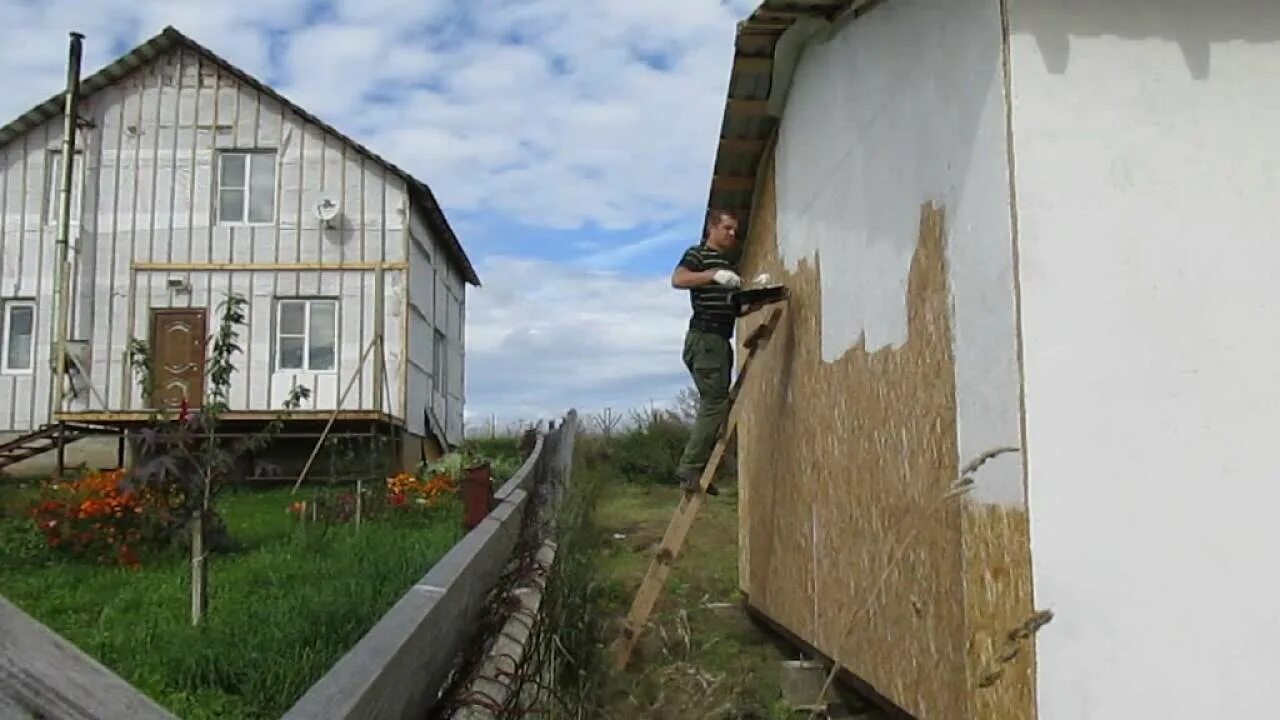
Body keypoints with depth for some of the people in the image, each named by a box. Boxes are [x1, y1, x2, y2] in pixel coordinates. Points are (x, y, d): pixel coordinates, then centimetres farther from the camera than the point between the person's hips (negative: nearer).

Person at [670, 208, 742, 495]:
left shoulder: (731, 260, 23)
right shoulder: (697, 254, -4)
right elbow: (677, 279, -23)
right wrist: (714, 275, -34)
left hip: (721, 339, 9)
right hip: (705, 336, -9)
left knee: (716, 404, 9)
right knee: (715, 404, -13)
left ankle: (698, 470, 13)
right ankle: (689, 468, -11)